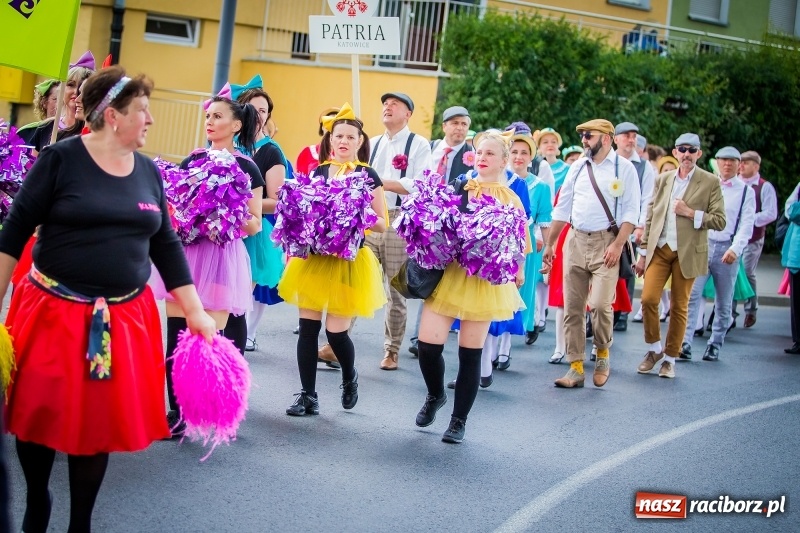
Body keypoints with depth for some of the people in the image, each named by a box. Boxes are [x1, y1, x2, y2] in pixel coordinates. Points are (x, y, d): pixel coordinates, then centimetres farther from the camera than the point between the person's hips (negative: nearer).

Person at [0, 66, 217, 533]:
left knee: (101, 422, 8)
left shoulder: (148, 171, 6)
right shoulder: (61, 158, -9)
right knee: (39, 415, 7)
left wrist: (196, 313, 6)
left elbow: (166, 246, 10)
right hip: (53, 312, -3)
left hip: (124, 319, 4)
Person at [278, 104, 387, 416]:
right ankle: (308, 396, 9)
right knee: (308, 327, 0)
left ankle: (350, 377, 27)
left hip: (348, 259, -3)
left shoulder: (368, 176, -1)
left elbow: (382, 225, -1)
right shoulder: (317, 173, 8)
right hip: (314, 255, 3)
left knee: (336, 330, -5)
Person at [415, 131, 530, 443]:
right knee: (427, 344, -6)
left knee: (470, 352, 3)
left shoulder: (510, 199, 3)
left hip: (485, 281, -1)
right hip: (447, 273, 1)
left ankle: (459, 420, 18)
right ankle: (435, 395, 25)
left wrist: (517, 271, -11)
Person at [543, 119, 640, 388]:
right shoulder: (577, 168, 12)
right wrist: (549, 244, 14)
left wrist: (617, 245, -16)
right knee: (572, 307, 3)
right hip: (576, 241, 5)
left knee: (600, 304, -16)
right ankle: (576, 368, 10)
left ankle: (602, 354, 10)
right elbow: (562, 208, 16)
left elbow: (631, 211, -5)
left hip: (606, 242, -4)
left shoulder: (624, 168, -1)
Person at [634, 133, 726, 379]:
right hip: (659, 249, 2)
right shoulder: (663, 179, 11)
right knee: (648, 299, -9)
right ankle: (654, 348, 13)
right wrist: (643, 252, 9)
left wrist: (690, 213, -15)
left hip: (687, 253, -2)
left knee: (679, 306, 4)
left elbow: (720, 221, -4)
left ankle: (670, 358, 17)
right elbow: (650, 218, 12)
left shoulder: (710, 182, 0)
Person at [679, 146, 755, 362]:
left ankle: (715, 345, 16)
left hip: (727, 249, -1)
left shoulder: (746, 191, 5)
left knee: (723, 302, 6)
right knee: (692, 295, -11)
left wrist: (735, 249, -17)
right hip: (702, 245, 1)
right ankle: (685, 342, -14)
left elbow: (746, 225, -2)